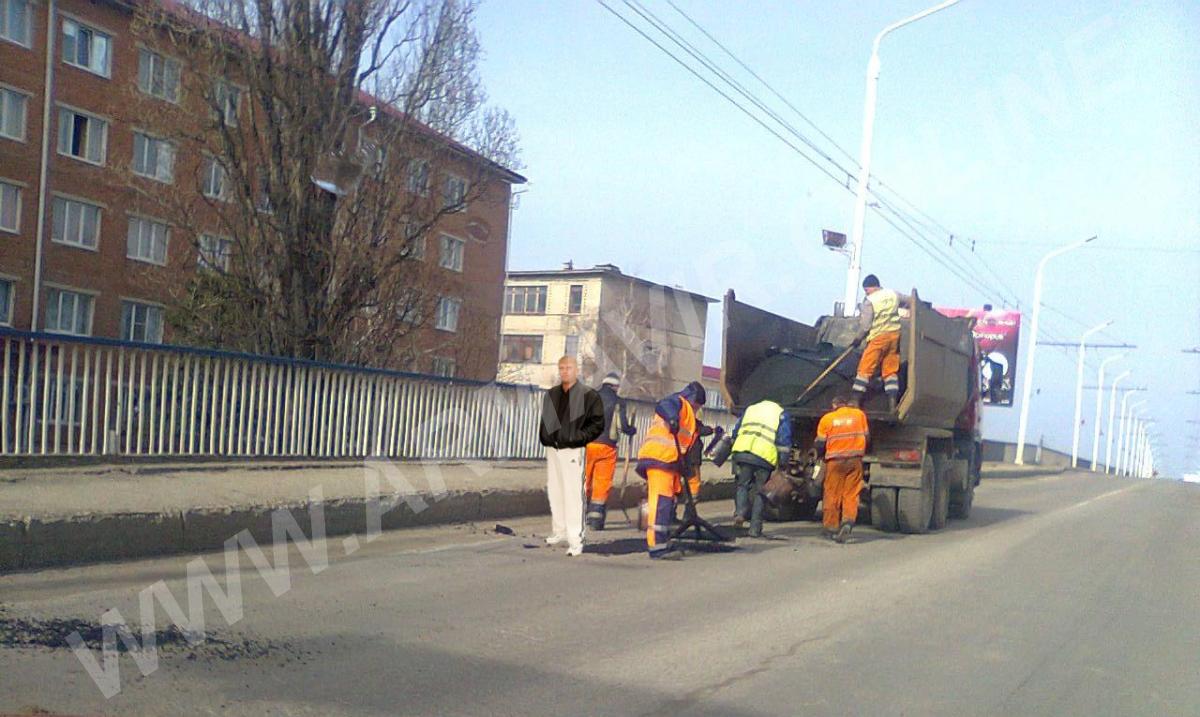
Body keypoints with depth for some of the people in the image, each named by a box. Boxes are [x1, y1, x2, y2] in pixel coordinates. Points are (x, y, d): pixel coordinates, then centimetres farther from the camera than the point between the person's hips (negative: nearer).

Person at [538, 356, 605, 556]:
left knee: (573, 494, -9)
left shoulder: (588, 396, -4)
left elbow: (597, 424, -5)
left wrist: (577, 438, -14)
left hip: (572, 451, -6)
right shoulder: (551, 394, 14)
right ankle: (559, 531, 25)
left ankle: (575, 538, -8)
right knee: (554, 491, 11)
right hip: (552, 450, 6)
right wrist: (545, 437, 10)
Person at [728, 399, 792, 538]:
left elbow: (735, 433, 26)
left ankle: (740, 511, -8)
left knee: (742, 485, 17)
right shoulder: (780, 414, 18)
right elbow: (784, 442, 7)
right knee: (759, 492, 7)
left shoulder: (749, 409, 27)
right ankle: (755, 528, 6)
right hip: (764, 457, -2)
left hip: (742, 452, 2)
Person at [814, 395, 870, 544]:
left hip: (835, 460, -1)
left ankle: (831, 527, 13)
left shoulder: (827, 418, 2)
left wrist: (819, 456, 22)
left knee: (832, 495, 7)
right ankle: (848, 521, -18)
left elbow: (819, 444, 3)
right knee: (851, 494, 3)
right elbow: (867, 438, 11)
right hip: (855, 459, 1)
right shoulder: (859, 414, 7)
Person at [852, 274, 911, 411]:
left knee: (865, 369, 0)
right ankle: (892, 404, 3)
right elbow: (908, 302, 22)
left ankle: (855, 401, -2)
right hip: (894, 334, 6)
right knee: (891, 370, 10)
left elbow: (865, 324, -10)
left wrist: (858, 338, 3)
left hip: (878, 337, -6)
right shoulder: (893, 295, 6)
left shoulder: (869, 301, -10)